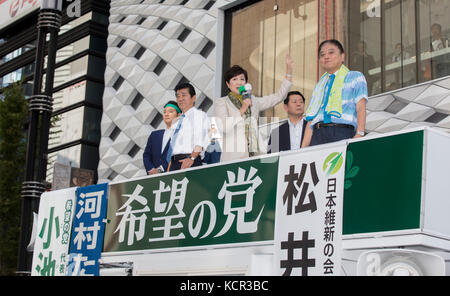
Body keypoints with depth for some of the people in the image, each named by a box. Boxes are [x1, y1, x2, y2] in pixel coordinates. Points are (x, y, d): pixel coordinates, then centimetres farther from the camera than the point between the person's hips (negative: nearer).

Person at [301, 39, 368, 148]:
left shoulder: (355, 78, 15)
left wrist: (359, 135, -15)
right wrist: (304, 147, 8)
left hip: (342, 132, -3)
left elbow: (361, 108, 0)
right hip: (318, 134, 4)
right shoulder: (320, 85, 27)